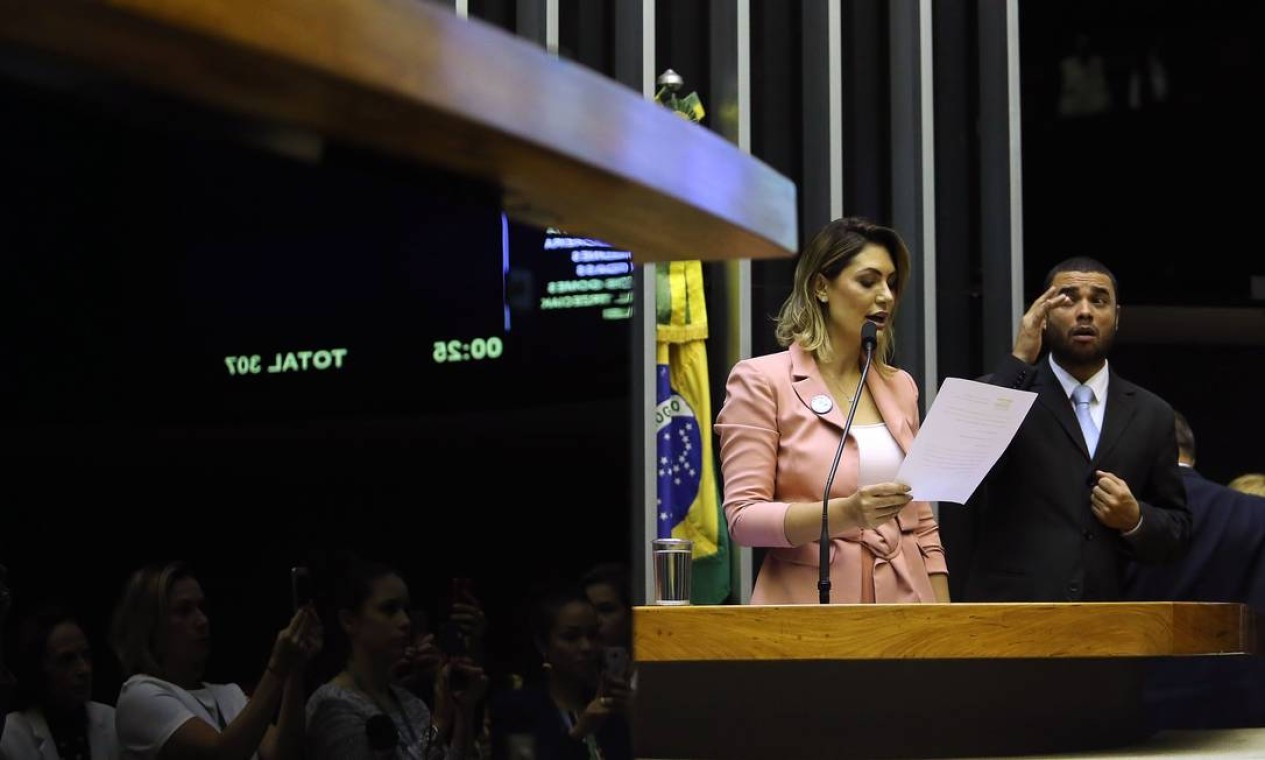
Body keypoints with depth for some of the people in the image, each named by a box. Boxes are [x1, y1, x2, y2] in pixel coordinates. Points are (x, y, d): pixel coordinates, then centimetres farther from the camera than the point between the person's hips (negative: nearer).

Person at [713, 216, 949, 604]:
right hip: (811, 607, -5)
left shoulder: (899, 386, 13)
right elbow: (744, 517, -12)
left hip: (904, 602, 5)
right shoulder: (761, 380, -3)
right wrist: (844, 513, -25)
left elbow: (923, 524, 16)